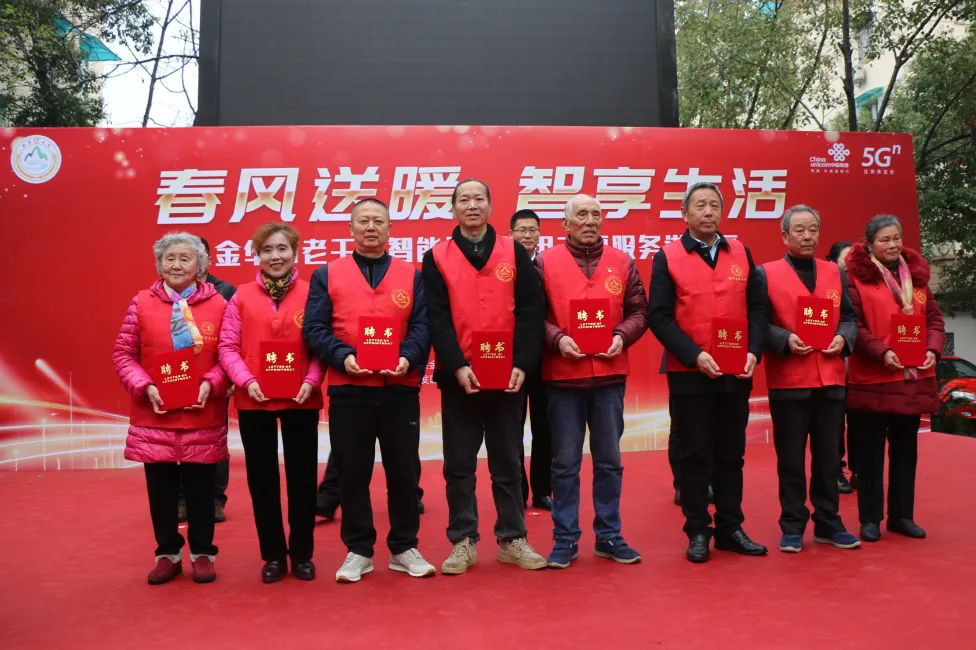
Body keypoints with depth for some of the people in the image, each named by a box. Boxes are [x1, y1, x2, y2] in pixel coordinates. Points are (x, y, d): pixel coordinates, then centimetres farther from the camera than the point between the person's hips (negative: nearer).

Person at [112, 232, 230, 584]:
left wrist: (211, 383, -15)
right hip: (154, 416, 1)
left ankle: (202, 553, 26)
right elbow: (123, 354, 4)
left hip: (203, 417, -1)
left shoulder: (218, 304, 0)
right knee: (161, 489, 11)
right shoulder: (142, 303, 3)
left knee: (200, 488, 9)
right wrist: (145, 387, -10)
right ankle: (167, 553, 29)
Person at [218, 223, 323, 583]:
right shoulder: (242, 296, 3)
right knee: (262, 478, 10)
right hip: (254, 401, 1)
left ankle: (302, 554, 24)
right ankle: (273, 555, 25)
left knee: (302, 477, 8)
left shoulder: (310, 293, 0)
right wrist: (247, 381, -13)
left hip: (300, 399, -1)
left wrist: (311, 381, -14)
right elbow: (227, 347, 1)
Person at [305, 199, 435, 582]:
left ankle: (404, 548, 23)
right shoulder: (327, 275, 7)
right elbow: (314, 328, 0)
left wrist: (408, 357, -16)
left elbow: (422, 325, 2)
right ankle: (358, 551, 21)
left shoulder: (411, 276, 10)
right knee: (352, 473, 7)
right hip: (348, 391, -1)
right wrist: (342, 356, -16)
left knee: (404, 471, 8)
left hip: (400, 390, 1)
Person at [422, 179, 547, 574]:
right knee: (459, 465, 8)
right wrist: (457, 366, -16)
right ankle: (463, 542, 20)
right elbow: (436, 318, -5)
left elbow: (530, 311, -1)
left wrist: (522, 363, -11)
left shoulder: (515, 254, 6)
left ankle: (512, 540, 23)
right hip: (458, 378, 0)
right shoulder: (436, 258, 3)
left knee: (507, 463, 11)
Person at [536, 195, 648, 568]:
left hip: (610, 374, 3)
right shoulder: (546, 262, 1)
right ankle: (565, 539, 18)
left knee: (609, 461, 11)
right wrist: (557, 339, -17)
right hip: (562, 376, -2)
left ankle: (609, 536, 24)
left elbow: (638, 311, 9)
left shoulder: (622, 263, 9)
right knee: (565, 463, 6)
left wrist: (622, 336, -9)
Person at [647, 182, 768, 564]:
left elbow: (757, 307, 8)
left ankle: (730, 528, 25)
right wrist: (694, 355, -17)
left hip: (737, 374, 4)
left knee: (731, 454, 12)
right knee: (695, 456, 5)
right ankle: (698, 532, 17)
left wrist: (753, 351, -7)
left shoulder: (740, 253, 8)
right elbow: (659, 317, -8)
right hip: (689, 375, -3)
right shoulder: (667, 257, -2)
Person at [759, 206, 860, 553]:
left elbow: (848, 316, 15)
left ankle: (828, 524, 24)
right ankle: (792, 527, 16)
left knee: (828, 456, 11)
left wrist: (843, 337, -5)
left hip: (831, 381, 4)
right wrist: (785, 340, -19)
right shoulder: (766, 273, -1)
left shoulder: (835, 272, 13)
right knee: (791, 459, 5)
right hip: (788, 382, -4)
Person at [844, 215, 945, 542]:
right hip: (871, 381, -5)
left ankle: (902, 515, 25)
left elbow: (934, 318, 12)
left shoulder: (917, 273, 12)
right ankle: (870, 518, 14)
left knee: (906, 450, 13)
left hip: (914, 379, 5)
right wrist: (881, 352, -21)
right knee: (870, 452, 3)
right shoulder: (856, 277, -6)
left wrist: (933, 349, -5)